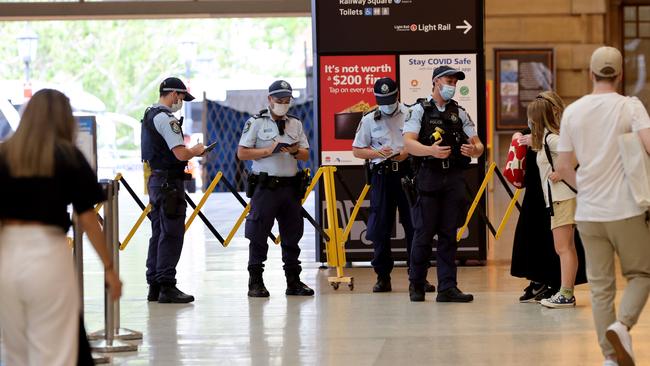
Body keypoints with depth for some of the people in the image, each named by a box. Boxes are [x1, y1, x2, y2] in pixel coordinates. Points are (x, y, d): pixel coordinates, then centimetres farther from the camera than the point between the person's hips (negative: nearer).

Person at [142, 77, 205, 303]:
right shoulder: (166, 119, -16)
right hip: (169, 181, -10)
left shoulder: (149, 115, 16)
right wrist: (196, 151, -2)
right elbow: (181, 154, -22)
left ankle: (154, 286, 15)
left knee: (158, 233, 13)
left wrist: (190, 152, 16)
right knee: (171, 235, -8)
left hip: (156, 180, 10)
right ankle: (167, 286, -9)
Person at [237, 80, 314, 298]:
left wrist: (295, 151, -8)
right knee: (258, 236, -3)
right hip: (265, 187, -5)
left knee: (292, 235, 8)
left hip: (291, 187, 5)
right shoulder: (256, 123, 0)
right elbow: (242, 153, -5)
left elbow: (306, 156, 14)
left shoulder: (296, 124, 14)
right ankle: (255, 283, 2)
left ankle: (293, 281, 15)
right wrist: (268, 151, -15)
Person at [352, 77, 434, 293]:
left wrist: (409, 152, -11)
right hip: (382, 176, 1)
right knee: (380, 229, 2)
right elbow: (357, 150, 10)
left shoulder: (410, 115, 4)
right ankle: (383, 277, 11)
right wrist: (376, 153, -9)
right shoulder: (369, 120, 8)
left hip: (408, 173, -1)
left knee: (414, 226, -2)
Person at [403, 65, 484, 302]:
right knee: (424, 233, 0)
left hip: (454, 178, 4)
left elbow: (478, 146, 12)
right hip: (428, 176, -3)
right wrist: (431, 151, -27)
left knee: (449, 235, 2)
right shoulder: (420, 110, 2)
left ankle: (447, 289, 3)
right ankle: (416, 284, 15)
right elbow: (409, 143, -10)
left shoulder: (460, 113, 15)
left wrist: (475, 149, -13)